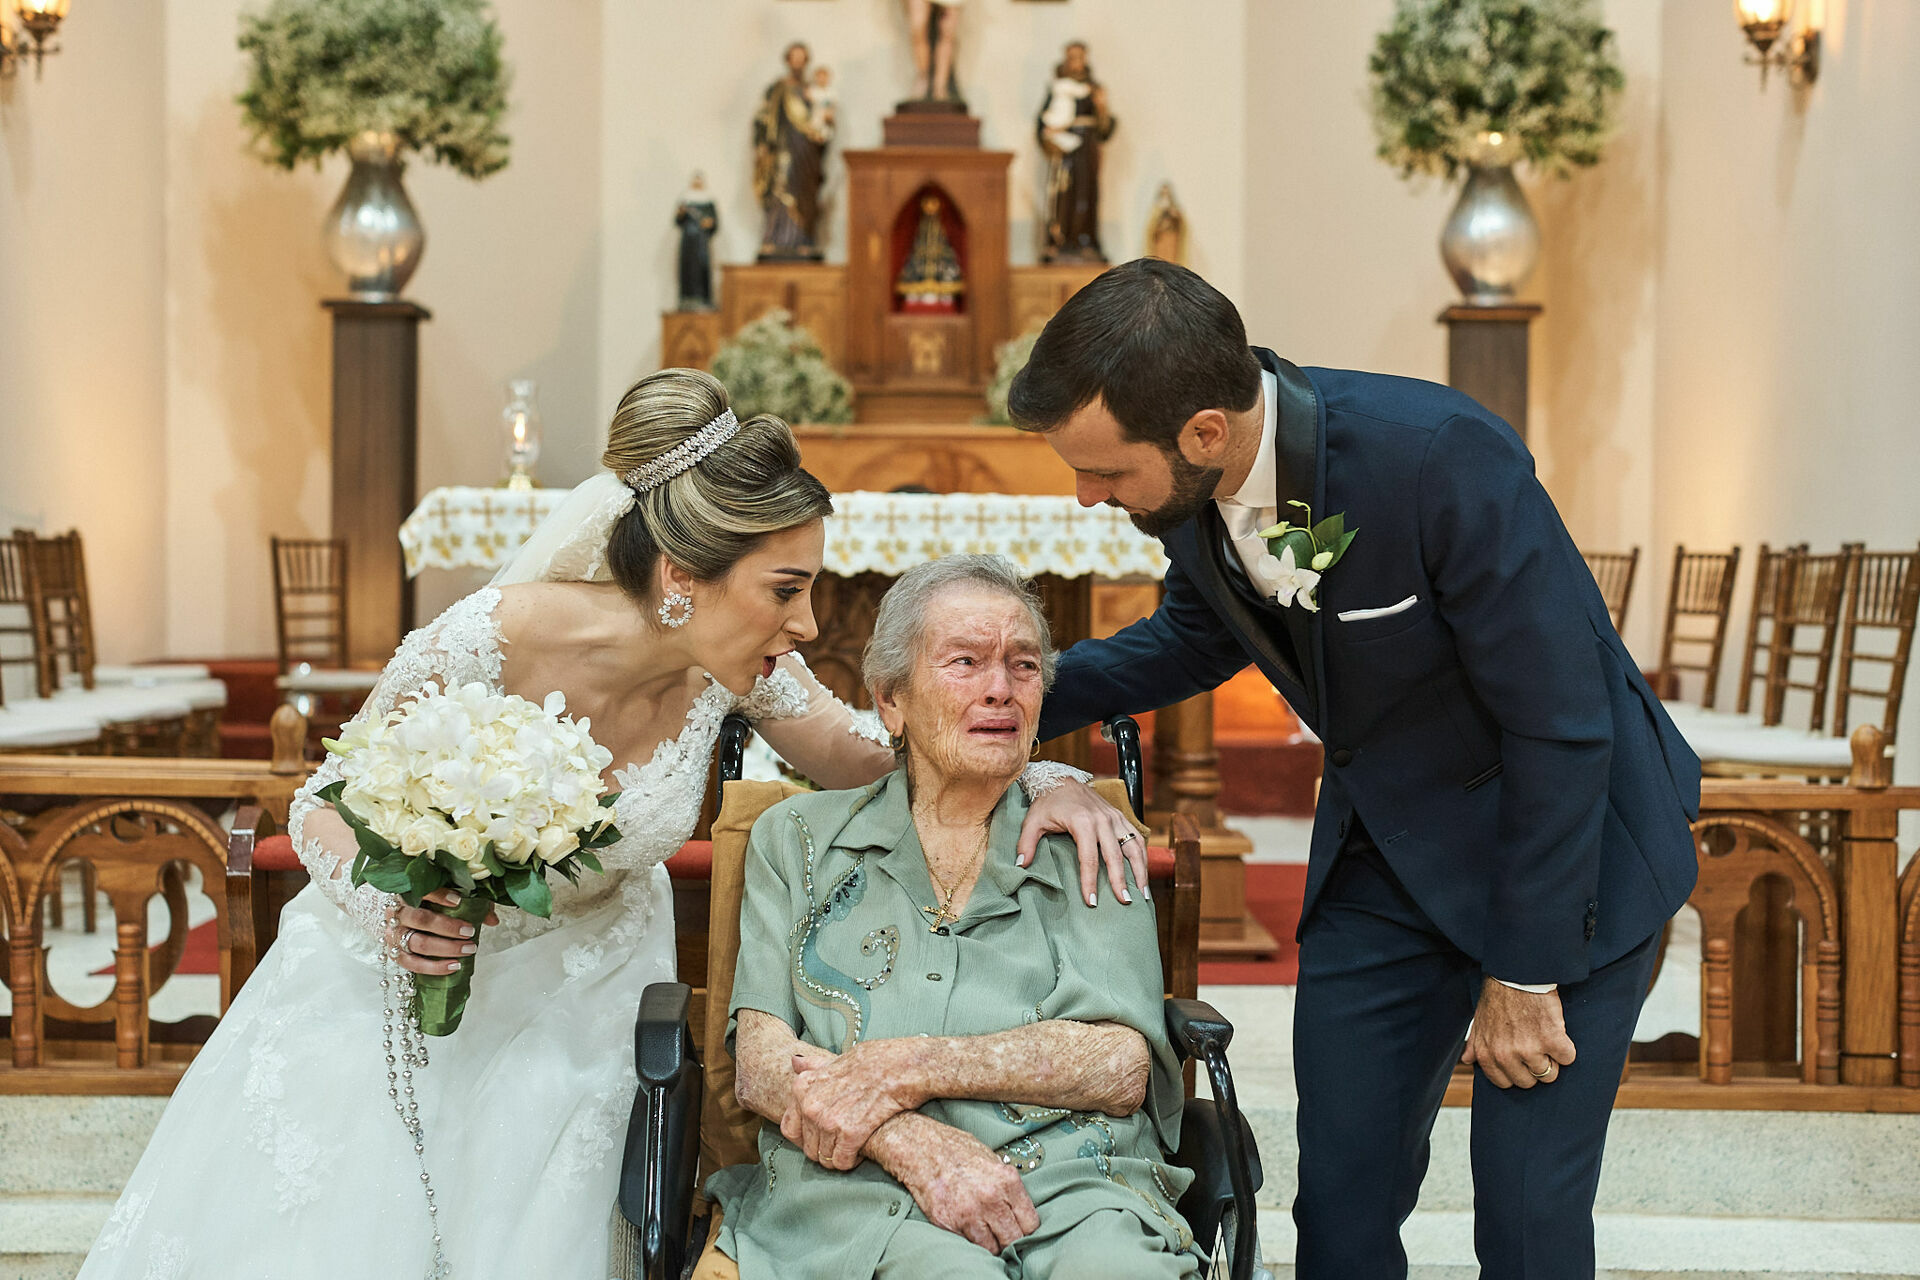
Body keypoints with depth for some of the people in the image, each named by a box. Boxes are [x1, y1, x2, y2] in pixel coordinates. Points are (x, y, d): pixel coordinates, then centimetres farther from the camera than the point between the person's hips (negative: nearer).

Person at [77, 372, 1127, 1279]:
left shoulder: (739, 668, -19)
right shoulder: (489, 643, -31)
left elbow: (873, 761, -1)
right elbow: (323, 810, -16)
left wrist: (1038, 781, -16)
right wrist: (388, 906, -36)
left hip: (572, 995, 3)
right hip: (400, 975, -2)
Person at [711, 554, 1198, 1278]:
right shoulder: (796, 838, 18)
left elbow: (1123, 1066, 4)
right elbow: (760, 1062, 7)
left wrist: (905, 1068, -9)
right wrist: (914, 1144, -14)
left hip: (1073, 1180, 1)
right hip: (858, 1187, -1)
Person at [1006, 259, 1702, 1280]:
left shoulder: (1444, 459, -32)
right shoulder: (1194, 487, -11)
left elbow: (1561, 727, -23)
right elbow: (1194, 637, 14)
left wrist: (1526, 974, -17)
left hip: (1571, 845, -6)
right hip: (1381, 853, 6)